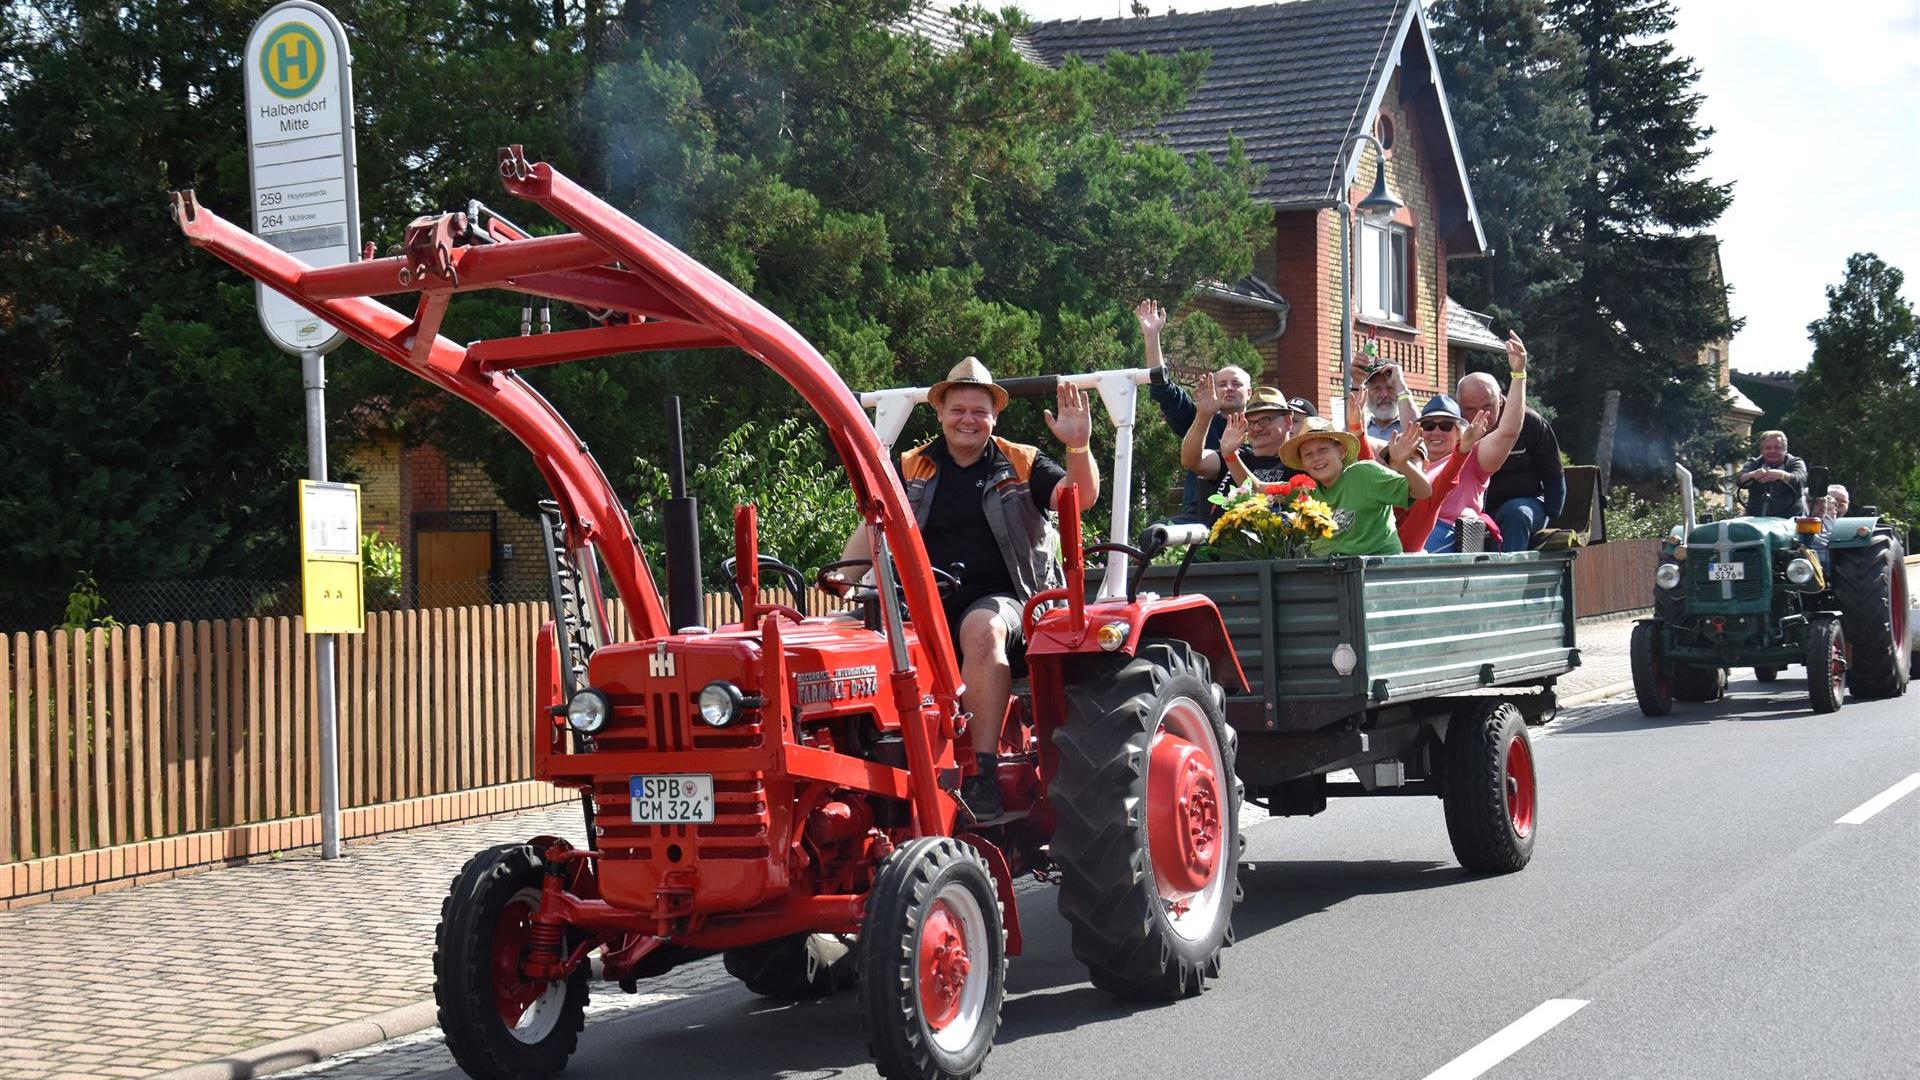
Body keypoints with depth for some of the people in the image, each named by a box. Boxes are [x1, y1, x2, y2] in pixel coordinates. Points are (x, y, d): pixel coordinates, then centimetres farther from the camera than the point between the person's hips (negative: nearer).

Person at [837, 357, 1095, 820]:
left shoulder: (1022, 465, 10)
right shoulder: (911, 469, 16)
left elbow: (1081, 496, -4)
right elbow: (873, 528, 10)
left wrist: (1078, 448, -24)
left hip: (999, 598, -3)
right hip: (925, 604, 3)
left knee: (980, 628, -38)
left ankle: (983, 771, -41)